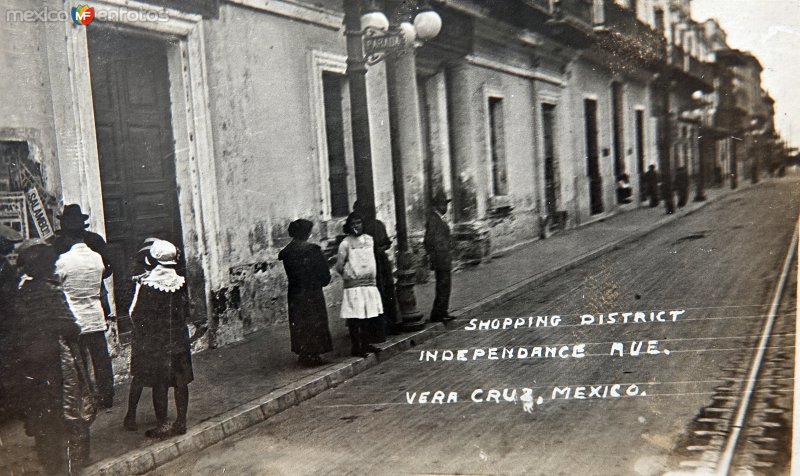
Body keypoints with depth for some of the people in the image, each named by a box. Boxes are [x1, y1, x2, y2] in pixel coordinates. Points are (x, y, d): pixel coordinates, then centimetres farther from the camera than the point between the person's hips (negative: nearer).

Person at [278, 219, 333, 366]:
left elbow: (289, 274, 7)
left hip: (295, 294, 5)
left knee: (299, 324, 14)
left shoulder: (287, 252, -2)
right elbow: (325, 274, -10)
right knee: (314, 323, 6)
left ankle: (303, 354, 23)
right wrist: (321, 283, 9)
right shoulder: (313, 250, -16)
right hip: (313, 294, -5)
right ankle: (313, 355, 10)